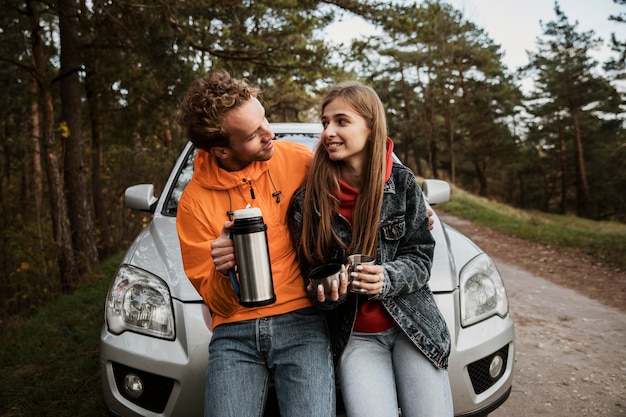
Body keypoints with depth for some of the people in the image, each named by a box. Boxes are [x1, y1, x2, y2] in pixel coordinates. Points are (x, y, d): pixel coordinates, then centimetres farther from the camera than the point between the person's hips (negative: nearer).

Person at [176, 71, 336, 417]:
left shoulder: (299, 160, -3)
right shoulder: (194, 201, -2)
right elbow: (217, 303, 3)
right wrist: (225, 271, -19)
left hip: (301, 322, 0)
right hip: (234, 334, 1)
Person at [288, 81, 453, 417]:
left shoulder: (402, 182, -5)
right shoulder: (307, 199, -6)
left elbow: (420, 257, -1)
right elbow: (310, 274, 3)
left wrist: (385, 279, -21)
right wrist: (325, 292, -20)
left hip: (413, 322, 1)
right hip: (354, 335, -1)